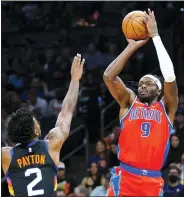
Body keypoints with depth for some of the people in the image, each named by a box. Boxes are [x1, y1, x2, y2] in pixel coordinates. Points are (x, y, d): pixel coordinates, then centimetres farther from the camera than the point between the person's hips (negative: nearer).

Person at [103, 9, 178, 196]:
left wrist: (155, 36, -5)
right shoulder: (129, 102, 12)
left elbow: (170, 75, -7)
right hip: (125, 177, 0)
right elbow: (108, 76, -2)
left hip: (153, 181, 0)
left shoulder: (166, 107, 9)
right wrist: (132, 47, 1)